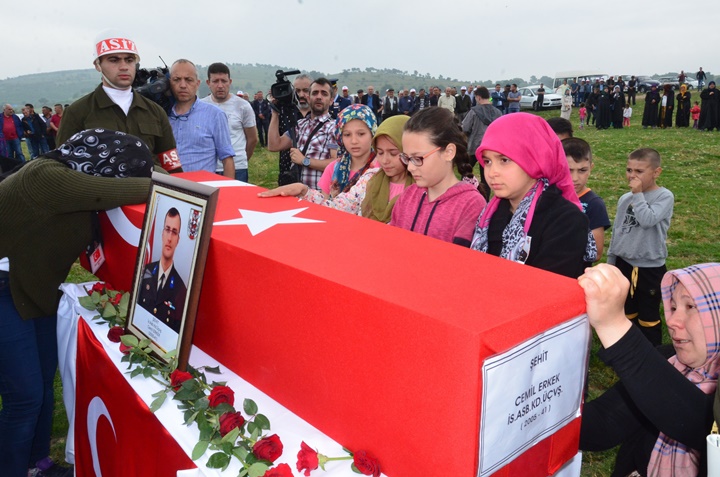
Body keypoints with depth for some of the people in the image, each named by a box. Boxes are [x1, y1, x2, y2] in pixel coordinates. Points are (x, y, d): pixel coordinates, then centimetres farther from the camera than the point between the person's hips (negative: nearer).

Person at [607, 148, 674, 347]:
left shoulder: (664, 196, -11)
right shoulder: (625, 199, 3)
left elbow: (648, 220, -29)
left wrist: (638, 194, -20)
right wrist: (611, 262, 14)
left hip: (650, 268, -5)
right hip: (624, 264, 5)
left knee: (648, 315, 9)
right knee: (627, 312, 18)